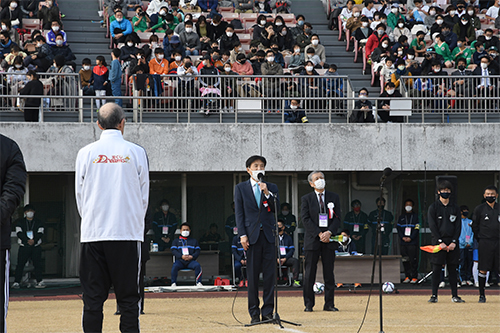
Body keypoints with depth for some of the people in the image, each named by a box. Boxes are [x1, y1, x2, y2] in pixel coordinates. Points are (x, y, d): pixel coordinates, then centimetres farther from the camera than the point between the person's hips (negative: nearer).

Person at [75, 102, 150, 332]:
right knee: (128, 299, 1)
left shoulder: (86, 153, 3)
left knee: (92, 300, 3)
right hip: (127, 234, -1)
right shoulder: (136, 152, 2)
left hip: (92, 234, 1)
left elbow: (80, 196, 9)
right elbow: (143, 197, 7)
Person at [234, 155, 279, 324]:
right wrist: (242, 235, -6)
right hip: (252, 235, -2)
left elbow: (277, 208, 1)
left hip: (269, 235, 2)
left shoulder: (272, 187, 12)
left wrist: (267, 193, -12)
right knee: (253, 276, 0)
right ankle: (254, 313, 6)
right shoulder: (240, 188, 7)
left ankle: (268, 311, 4)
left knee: (270, 275, -2)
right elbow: (239, 213, 3)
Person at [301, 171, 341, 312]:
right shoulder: (306, 199, 5)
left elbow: (337, 218, 6)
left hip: (329, 240, 2)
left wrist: (329, 233, -11)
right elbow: (306, 220, -3)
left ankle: (329, 304, 7)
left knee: (329, 273, 2)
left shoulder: (334, 197, 11)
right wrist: (319, 234, -13)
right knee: (309, 274, -2)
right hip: (312, 240, -2)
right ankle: (308, 304, 3)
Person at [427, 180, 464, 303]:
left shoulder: (455, 208, 11)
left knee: (452, 269, 4)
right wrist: (440, 242, -13)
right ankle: (434, 295, -1)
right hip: (438, 241, -2)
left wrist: (454, 242, -6)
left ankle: (454, 295, 7)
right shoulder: (433, 207, 3)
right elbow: (432, 226, -3)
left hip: (452, 243, 2)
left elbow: (458, 226, 7)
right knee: (436, 269, -4)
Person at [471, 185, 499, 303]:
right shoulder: (479, 209, 4)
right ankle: (482, 295, 4)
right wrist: (480, 239, 5)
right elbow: (475, 226, 8)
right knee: (483, 270, -2)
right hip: (485, 243, -2)